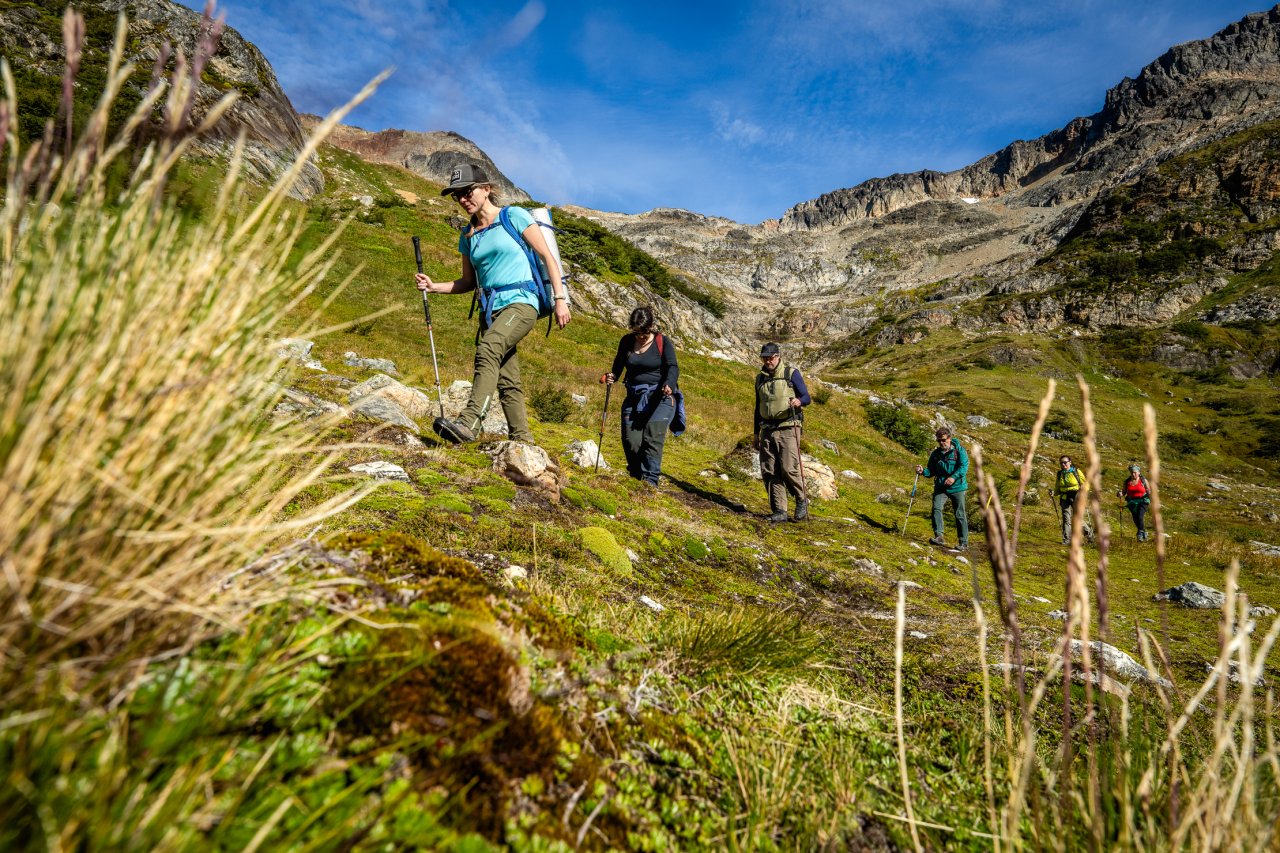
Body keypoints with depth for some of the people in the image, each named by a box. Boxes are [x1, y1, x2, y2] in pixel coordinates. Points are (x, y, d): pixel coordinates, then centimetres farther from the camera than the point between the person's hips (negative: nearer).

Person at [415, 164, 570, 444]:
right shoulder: (467, 236, 17)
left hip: (521, 302, -6)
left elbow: (547, 256, -2)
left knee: (488, 348, -31)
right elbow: (468, 282, 22)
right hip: (490, 309, 7)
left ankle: (468, 423, -39)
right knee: (507, 381, 3)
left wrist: (560, 298, -10)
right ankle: (523, 440, 11)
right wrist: (434, 287, 5)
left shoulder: (514, 216, 1)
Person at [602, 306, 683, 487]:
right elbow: (618, 364, 18)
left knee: (652, 438, -15)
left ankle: (650, 480, -12)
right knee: (630, 440, -3)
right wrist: (612, 376, -4)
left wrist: (669, 385, -33)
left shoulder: (663, 342, -4)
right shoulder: (626, 341, 8)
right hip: (634, 397, 4)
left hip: (659, 397, -4)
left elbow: (672, 367, -13)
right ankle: (635, 477, 15)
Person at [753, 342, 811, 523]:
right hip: (767, 430, 5)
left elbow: (807, 397, -2)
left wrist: (798, 401, -26)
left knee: (789, 469, -14)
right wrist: (755, 434, 18)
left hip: (788, 428, -5)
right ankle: (779, 511, 6)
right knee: (769, 472, -1)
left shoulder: (791, 373, 0)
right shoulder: (760, 378, 15)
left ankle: (802, 500, 11)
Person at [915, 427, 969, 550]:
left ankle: (964, 543, 11)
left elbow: (964, 466, -15)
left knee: (960, 514, 2)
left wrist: (954, 477, -30)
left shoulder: (959, 450, -3)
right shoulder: (935, 454, 9)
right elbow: (931, 471, 13)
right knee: (936, 508, -20)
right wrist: (923, 471, -10)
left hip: (957, 487, -3)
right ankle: (938, 536, -21)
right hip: (941, 487, 3)